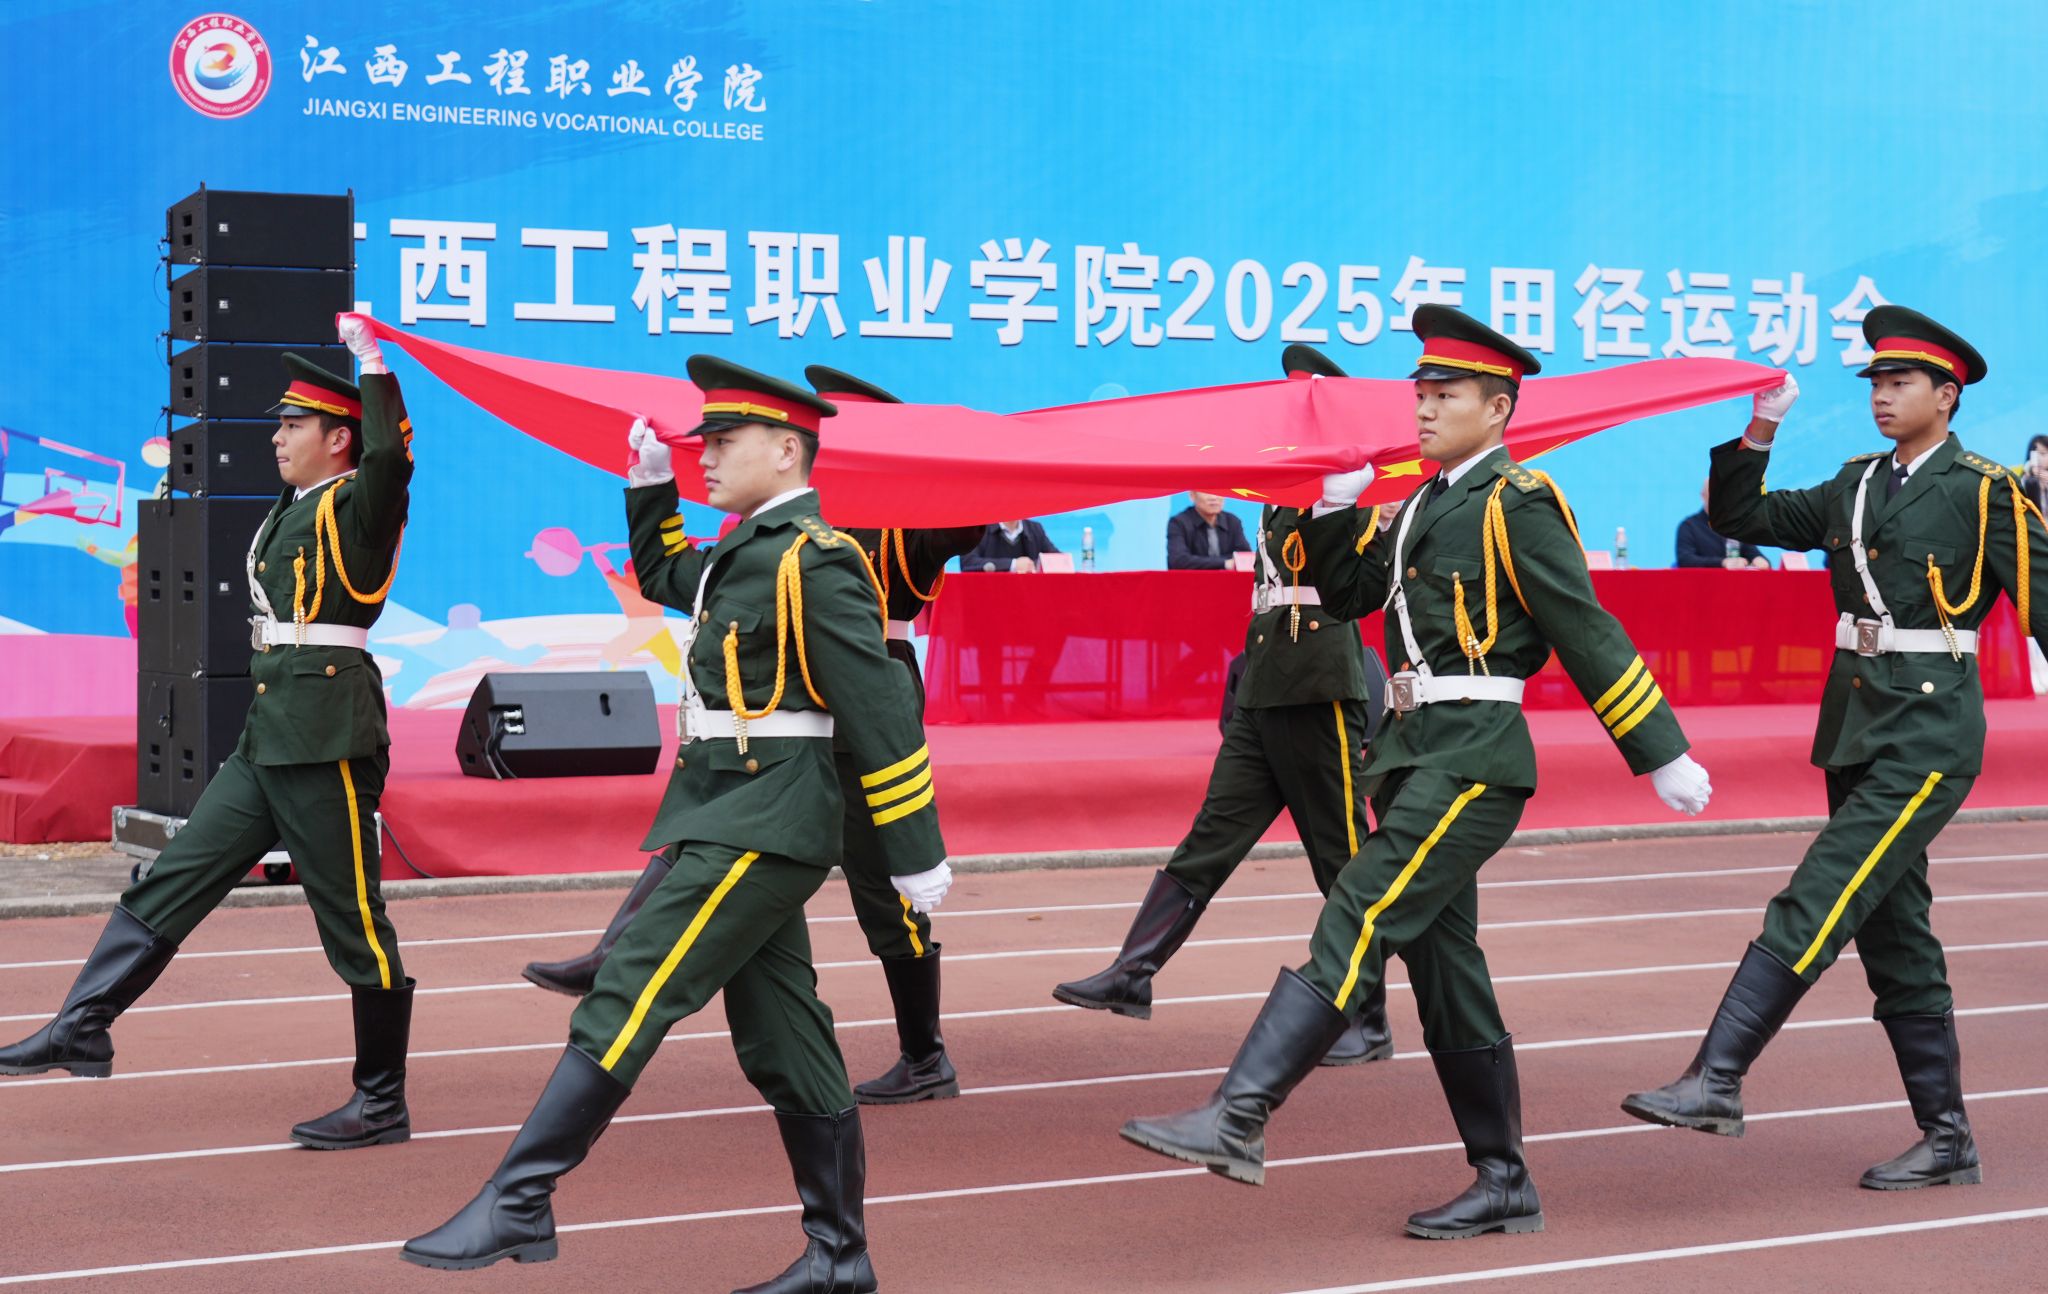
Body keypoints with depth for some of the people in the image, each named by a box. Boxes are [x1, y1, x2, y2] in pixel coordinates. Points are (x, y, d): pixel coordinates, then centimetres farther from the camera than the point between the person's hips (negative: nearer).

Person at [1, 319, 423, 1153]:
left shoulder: (358, 506, -9)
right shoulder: (296, 511, 18)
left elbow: (391, 453, -28)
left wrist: (370, 356, -21)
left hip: (327, 740, -9)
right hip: (268, 739, 9)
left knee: (354, 924, -1)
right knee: (171, 881, 10)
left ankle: (382, 1103, 8)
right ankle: (81, 1030, 17)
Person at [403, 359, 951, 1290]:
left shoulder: (812, 559, -13)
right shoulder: (750, 550, 16)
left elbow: (883, 714, -15)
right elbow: (666, 577, 38)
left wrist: (916, 856, -14)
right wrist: (649, 488, 23)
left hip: (757, 828, -10)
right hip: (735, 821, 10)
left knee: (627, 1000, -11)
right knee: (782, 1043, 11)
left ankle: (517, 1205, -8)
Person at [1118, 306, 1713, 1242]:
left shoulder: (1518, 505, -8)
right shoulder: (1428, 504, 17)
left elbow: (1590, 637, -9)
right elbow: (1346, 591, 18)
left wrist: (1664, 757, -7)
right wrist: (1335, 506, 1)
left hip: (1473, 755, -9)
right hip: (1417, 748, 9)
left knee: (1361, 920, -17)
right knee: (1441, 960, 10)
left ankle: (1238, 1118, -23)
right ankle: (1503, 1183, 17)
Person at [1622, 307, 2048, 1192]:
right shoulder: (1857, 485, 13)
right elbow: (1740, 518, 15)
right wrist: (1759, 433, 2)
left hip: (1930, 728, -7)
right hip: (1855, 723, 7)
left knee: (1816, 905, -15)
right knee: (1892, 934, 10)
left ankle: (1716, 1080, -16)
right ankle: (1947, 1141, 19)